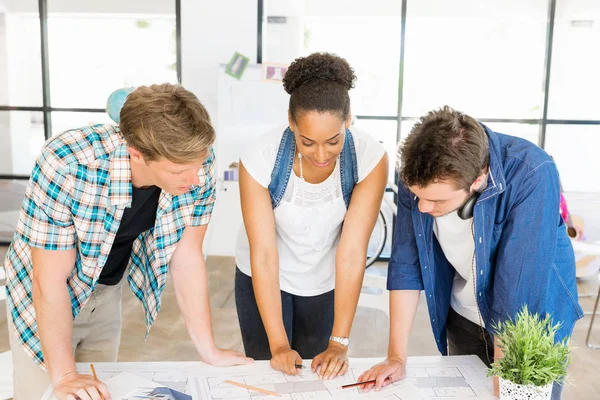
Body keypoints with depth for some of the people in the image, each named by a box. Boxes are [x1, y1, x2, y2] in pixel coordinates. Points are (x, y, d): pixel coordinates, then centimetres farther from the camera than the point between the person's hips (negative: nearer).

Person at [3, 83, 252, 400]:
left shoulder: (197, 162, -24)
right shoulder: (66, 164, -36)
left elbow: (187, 258, -15)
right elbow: (50, 280, -27)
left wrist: (209, 352, -11)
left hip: (108, 291, 4)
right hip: (43, 295, -3)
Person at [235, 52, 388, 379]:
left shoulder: (370, 158, -27)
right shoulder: (259, 159, -29)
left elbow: (352, 252, -27)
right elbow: (264, 254, -26)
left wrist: (339, 342, -26)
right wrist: (278, 344, -26)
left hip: (327, 282, 1)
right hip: (265, 281, -1)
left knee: (318, 375, 16)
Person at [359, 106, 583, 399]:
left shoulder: (532, 176, -33)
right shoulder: (416, 176, -21)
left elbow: (519, 294, -34)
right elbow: (406, 264, -14)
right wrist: (396, 357, -14)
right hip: (463, 319, 4)